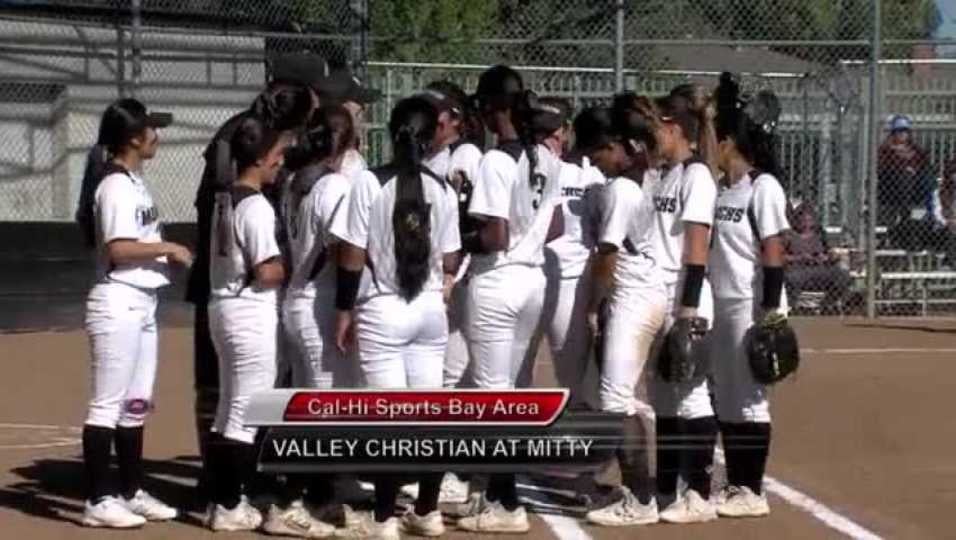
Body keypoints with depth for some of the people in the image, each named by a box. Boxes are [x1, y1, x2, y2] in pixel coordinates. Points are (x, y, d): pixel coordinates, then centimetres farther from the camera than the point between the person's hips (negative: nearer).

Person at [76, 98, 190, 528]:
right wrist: (168, 248, -14)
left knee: (136, 404, 14)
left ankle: (132, 492, 22)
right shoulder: (116, 185, -14)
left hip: (142, 305, 10)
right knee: (107, 404, -6)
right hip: (118, 304, -10)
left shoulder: (134, 182, 15)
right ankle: (98, 501, -3)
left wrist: (166, 251, 5)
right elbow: (119, 249, -22)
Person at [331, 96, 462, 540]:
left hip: (382, 311, -4)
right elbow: (449, 262, 5)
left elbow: (352, 256, -9)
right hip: (431, 309, 4)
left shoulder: (369, 183, -9)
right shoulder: (442, 190, 1)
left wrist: (344, 309, 1)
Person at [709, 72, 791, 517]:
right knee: (723, 397, 12)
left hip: (751, 306, -8)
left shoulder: (762, 187, -11)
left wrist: (771, 311, -18)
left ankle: (753, 492, 3)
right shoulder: (719, 189, 12)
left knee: (749, 397, -4)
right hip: (719, 305, 8)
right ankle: (734, 486, 21)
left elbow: (773, 254, -14)